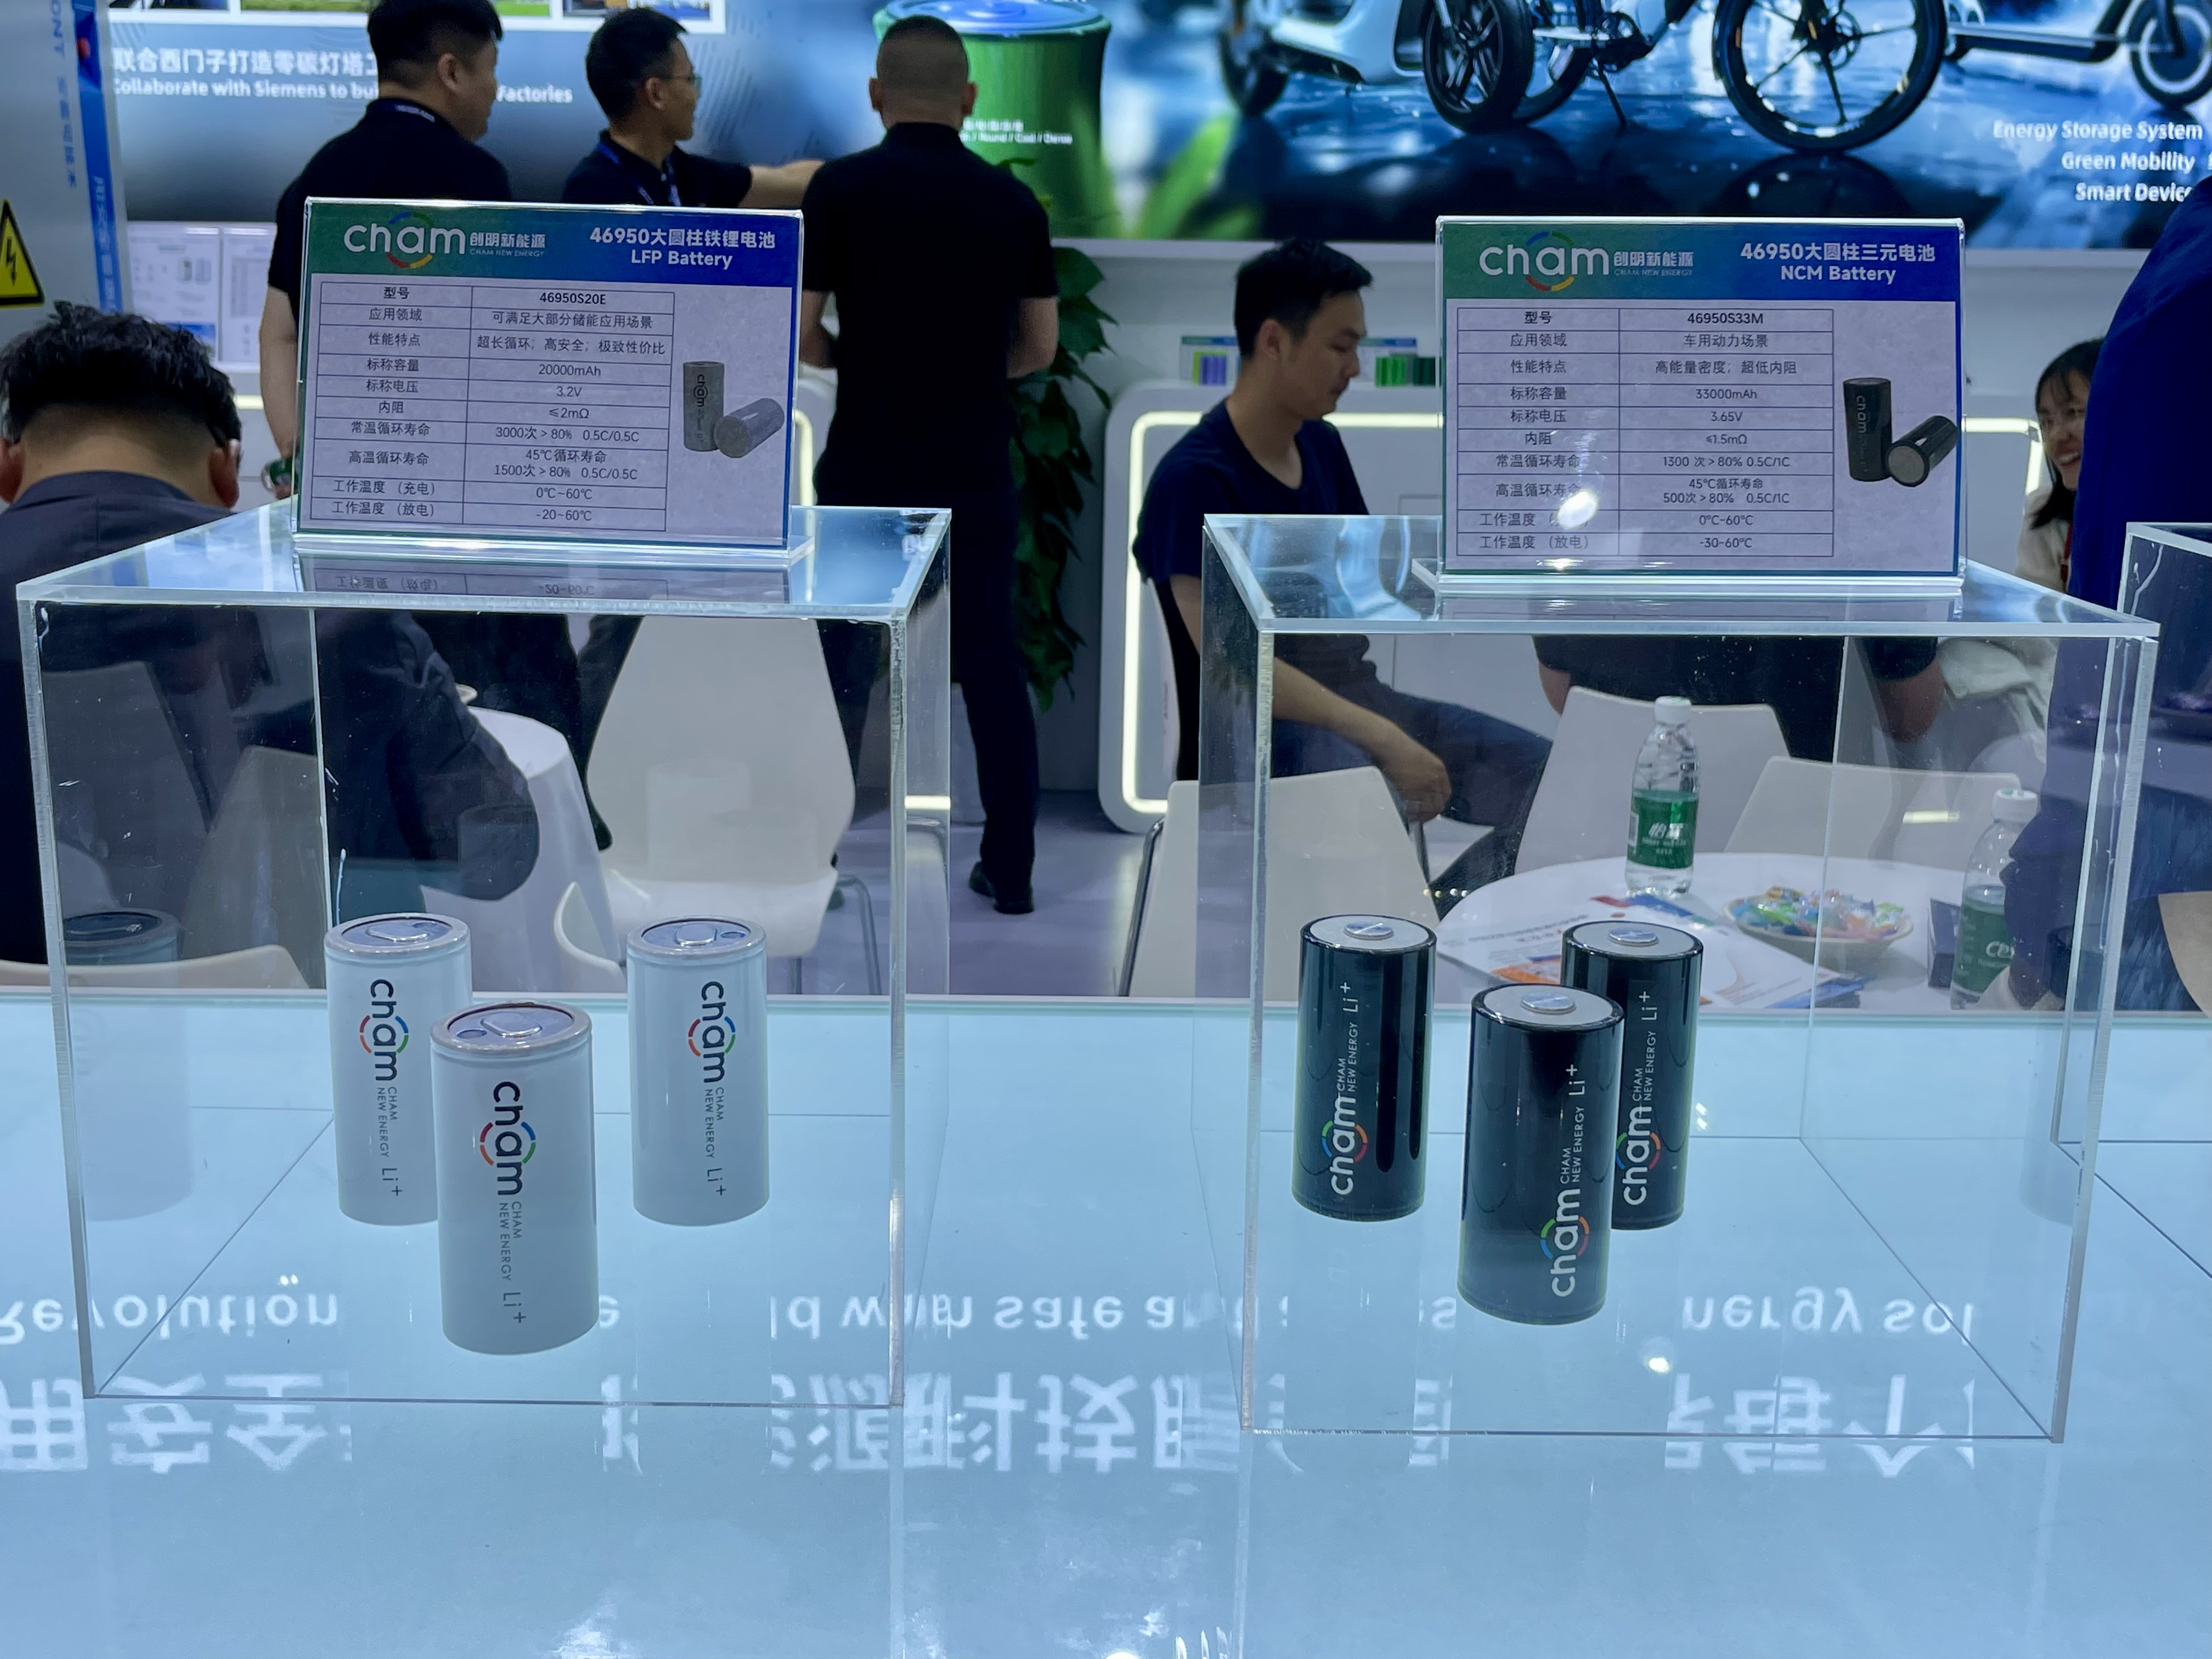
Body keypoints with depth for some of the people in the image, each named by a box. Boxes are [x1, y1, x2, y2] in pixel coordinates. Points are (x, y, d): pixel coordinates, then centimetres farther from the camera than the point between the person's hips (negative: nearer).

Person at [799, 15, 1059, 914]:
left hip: (867, 473, -2)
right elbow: (1040, 347, 7)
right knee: (993, 672, 9)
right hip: (976, 475, 3)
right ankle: (1010, 870, 13)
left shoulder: (842, 186, -7)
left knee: (841, 670, 8)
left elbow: (798, 336, -8)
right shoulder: (1014, 199, 3)